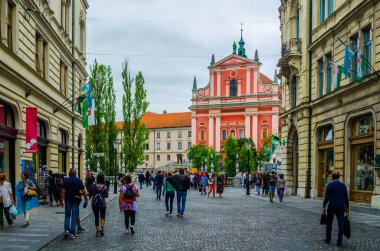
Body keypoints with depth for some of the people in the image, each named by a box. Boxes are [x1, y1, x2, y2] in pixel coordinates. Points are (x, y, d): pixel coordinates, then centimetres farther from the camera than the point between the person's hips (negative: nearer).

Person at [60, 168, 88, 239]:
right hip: (76, 200, 0)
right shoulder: (79, 180, -2)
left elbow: (63, 191, -8)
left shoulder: (66, 180, -2)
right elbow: (83, 191, -7)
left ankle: (67, 230, -7)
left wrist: (61, 201, -5)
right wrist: (86, 199, -1)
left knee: (67, 215, 11)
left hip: (68, 200, 0)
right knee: (74, 216, 5)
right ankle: (72, 233, 3)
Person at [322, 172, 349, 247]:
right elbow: (346, 198, 7)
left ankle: (328, 239, 20)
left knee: (329, 223, 14)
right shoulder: (343, 185, 4)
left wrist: (324, 207, -8)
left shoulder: (329, 185, -6)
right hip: (341, 206, 2)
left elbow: (327, 197, -10)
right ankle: (339, 241, -3)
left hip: (332, 206, -2)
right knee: (341, 223, 3)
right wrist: (347, 207, 16)